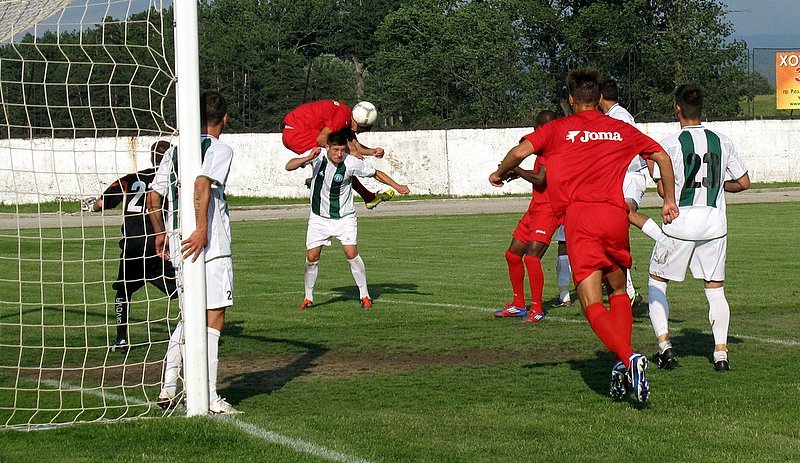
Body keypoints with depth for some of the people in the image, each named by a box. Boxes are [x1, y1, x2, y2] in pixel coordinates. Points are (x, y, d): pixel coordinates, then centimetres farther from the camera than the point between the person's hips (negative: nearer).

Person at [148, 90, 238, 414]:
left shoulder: (176, 150, 14)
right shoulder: (219, 149, -5)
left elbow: (153, 198, 12)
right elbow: (202, 185, -23)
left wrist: (161, 234, 24)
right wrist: (202, 230, -25)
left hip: (179, 245, 7)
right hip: (211, 247, -7)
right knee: (213, 320, -3)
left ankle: (168, 388, 14)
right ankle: (209, 398, -5)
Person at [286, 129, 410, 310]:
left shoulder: (351, 163, -18)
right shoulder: (317, 156, -13)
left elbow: (375, 173, -3)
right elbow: (289, 167, -17)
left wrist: (397, 186, -10)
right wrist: (307, 158, -34)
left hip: (344, 217, -2)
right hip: (319, 218, 2)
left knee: (351, 253, -15)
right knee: (312, 257, -2)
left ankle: (364, 295, 0)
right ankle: (308, 297, 16)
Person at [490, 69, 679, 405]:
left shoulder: (558, 129, 10)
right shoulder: (623, 130, 19)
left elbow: (520, 152, -2)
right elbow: (662, 157, 21)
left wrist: (499, 174, 17)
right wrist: (669, 201, 31)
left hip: (579, 217, -3)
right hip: (615, 214, 3)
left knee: (593, 305, -7)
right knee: (619, 291, 21)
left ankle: (628, 358, -31)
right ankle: (624, 362, 2)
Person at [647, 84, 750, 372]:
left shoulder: (671, 144, -9)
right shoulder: (722, 142, 3)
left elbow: (664, 189, -11)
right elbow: (744, 182, 9)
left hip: (680, 226, -3)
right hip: (715, 225, 3)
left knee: (656, 281, 12)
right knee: (716, 289, 12)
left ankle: (664, 343, -2)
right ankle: (721, 351, 3)